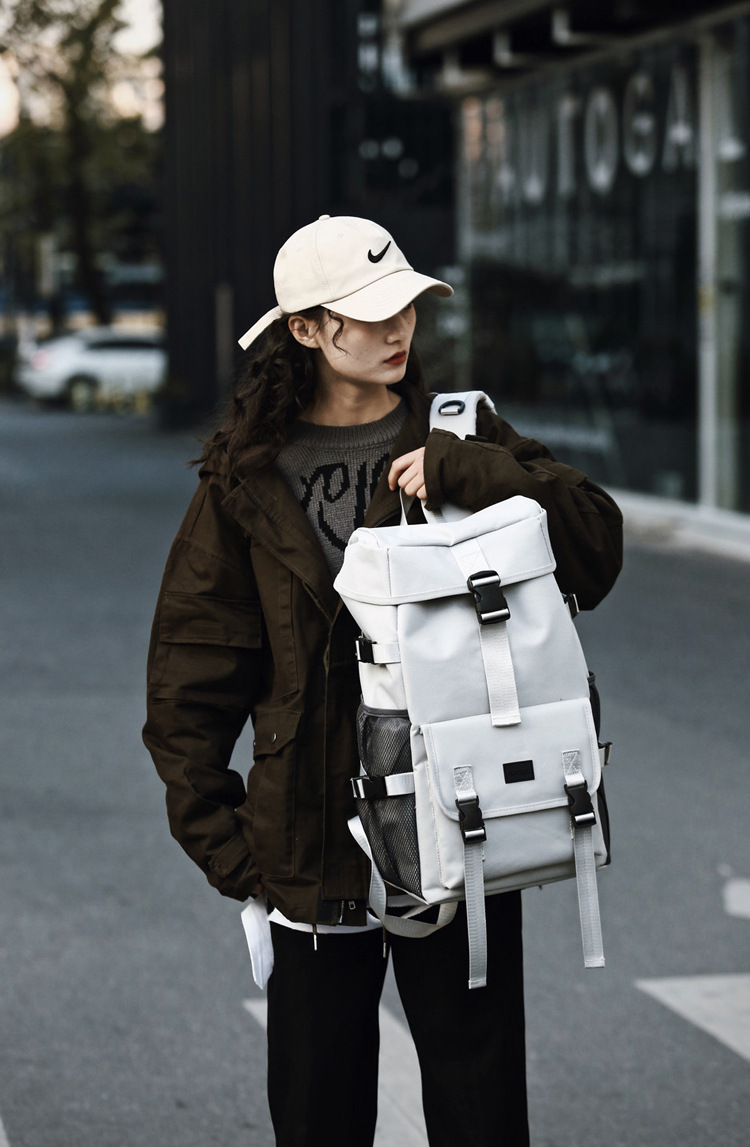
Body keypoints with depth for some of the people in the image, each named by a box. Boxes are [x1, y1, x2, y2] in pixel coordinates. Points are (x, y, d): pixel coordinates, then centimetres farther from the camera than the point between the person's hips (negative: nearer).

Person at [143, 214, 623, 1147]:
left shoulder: (459, 440, 4)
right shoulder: (249, 476, 1)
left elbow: (596, 550, -6)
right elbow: (191, 675, 5)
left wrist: (470, 475, -18)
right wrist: (220, 837, 0)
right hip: (315, 850, 0)